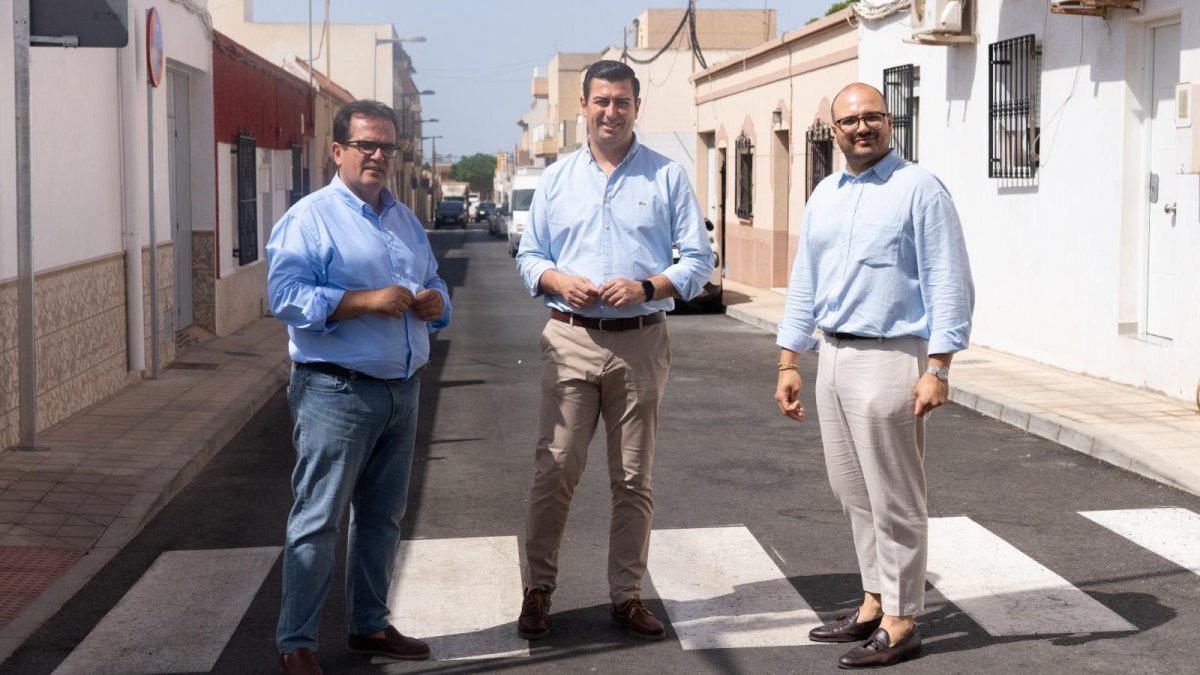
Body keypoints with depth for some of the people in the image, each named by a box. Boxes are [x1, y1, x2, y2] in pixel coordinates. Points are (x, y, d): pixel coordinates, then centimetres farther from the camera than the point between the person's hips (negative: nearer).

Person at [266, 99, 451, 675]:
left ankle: (369, 624, 29)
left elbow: (433, 281, 24)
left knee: (382, 517, 16)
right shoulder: (309, 218, -8)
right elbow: (286, 294, -18)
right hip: (337, 391, -7)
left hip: (401, 390, 8)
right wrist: (368, 300, -25)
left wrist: (435, 301, -1)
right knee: (318, 520, -3)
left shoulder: (405, 220, 16)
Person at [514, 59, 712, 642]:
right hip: (570, 338, 1)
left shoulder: (667, 177, 4)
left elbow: (698, 260, 2)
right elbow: (529, 256, 12)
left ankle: (627, 594, 16)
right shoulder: (556, 178, 10)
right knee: (554, 471, -3)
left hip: (641, 342, 0)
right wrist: (558, 280, -10)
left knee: (633, 478, 7)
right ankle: (538, 590, 9)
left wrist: (647, 288, -15)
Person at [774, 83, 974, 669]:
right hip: (832, 356, 7)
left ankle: (900, 623, 9)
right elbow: (804, 285, 18)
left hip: (888, 359, -7)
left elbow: (950, 285, -12)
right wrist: (788, 364, 15)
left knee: (894, 500, 0)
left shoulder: (918, 190, -8)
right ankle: (874, 603, 26)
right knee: (853, 494, 14)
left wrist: (937, 370, -18)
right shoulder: (823, 197, 13)